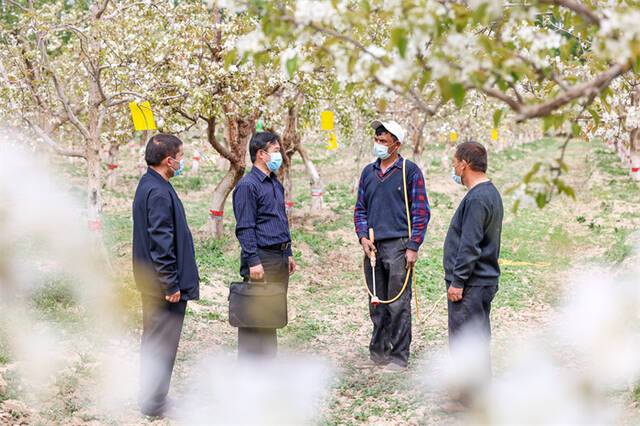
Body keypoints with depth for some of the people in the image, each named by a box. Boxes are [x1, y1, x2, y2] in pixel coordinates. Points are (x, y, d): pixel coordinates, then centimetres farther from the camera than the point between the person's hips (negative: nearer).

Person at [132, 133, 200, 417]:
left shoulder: (149, 185, 11)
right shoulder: (159, 192, -21)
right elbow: (161, 243, -23)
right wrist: (171, 285, -19)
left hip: (152, 282, 11)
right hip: (163, 284, -11)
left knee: (154, 340, 18)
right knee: (162, 343, -1)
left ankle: (151, 397, 29)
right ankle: (154, 404, 8)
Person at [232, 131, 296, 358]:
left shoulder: (275, 183, 16)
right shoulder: (247, 185, -12)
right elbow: (244, 228, -15)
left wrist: (288, 254, 20)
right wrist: (253, 261, -20)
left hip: (279, 258, 9)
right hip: (261, 258, -9)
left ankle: (268, 359, 24)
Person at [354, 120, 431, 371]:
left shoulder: (410, 171, -2)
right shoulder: (368, 172, 13)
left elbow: (421, 211, -4)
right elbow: (360, 209, 18)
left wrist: (413, 247, -10)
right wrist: (363, 236, 2)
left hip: (398, 245, -5)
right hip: (373, 247, 5)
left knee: (398, 305, -4)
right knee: (377, 304, 12)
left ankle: (399, 357, 4)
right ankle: (378, 352, 22)